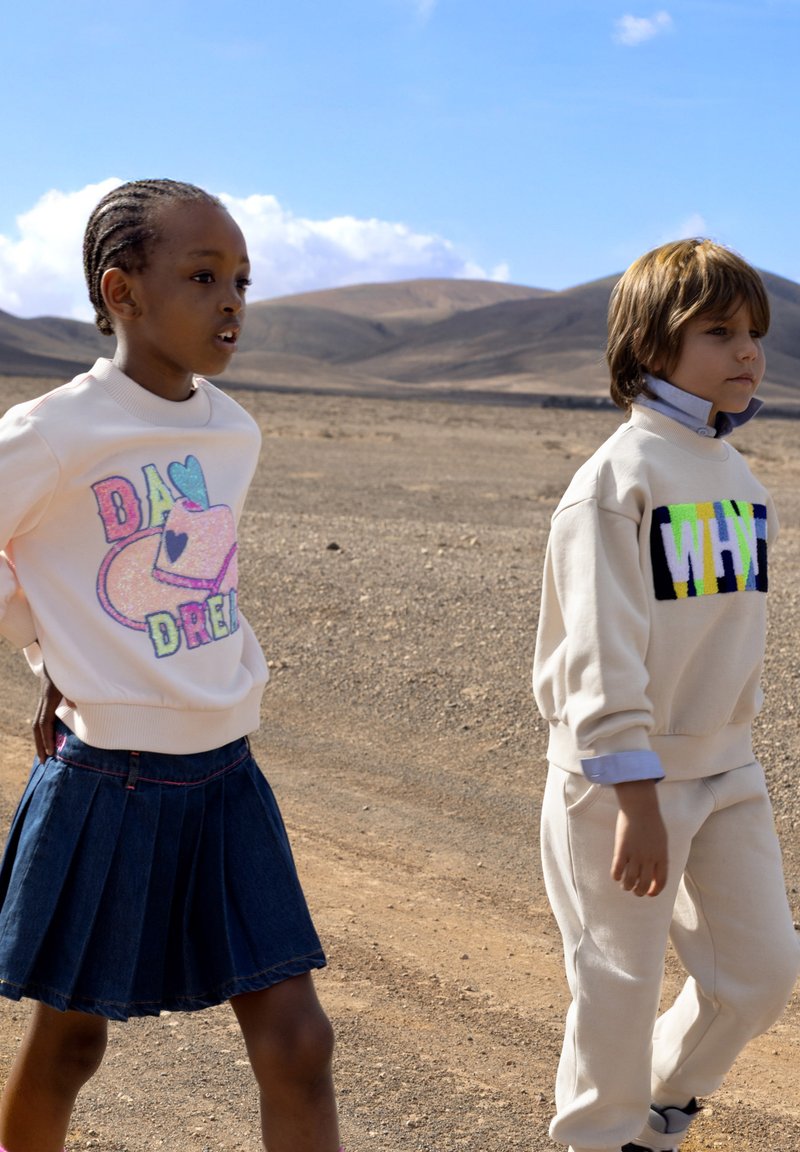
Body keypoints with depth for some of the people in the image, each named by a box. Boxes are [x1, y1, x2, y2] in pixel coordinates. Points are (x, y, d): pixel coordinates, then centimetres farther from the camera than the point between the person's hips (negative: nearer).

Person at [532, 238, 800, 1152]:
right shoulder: (620, 477, -16)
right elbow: (601, 653, -20)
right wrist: (635, 798, -22)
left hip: (723, 769, 7)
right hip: (623, 777, -7)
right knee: (620, 984, 5)